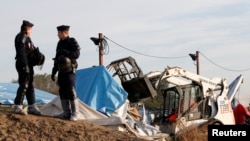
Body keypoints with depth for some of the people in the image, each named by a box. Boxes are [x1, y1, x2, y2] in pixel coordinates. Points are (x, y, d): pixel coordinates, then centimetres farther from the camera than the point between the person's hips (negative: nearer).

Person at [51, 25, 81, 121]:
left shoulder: (72, 42, -7)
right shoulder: (60, 43, 14)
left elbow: (76, 54, -18)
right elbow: (57, 59, 18)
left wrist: (65, 52, -25)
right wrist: (54, 72, 17)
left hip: (70, 71, -7)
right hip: (61, 71, 7)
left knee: (71, 91, -11)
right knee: (62, 92, 5)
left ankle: (75, 113, -5)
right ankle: (66, 113, 9)